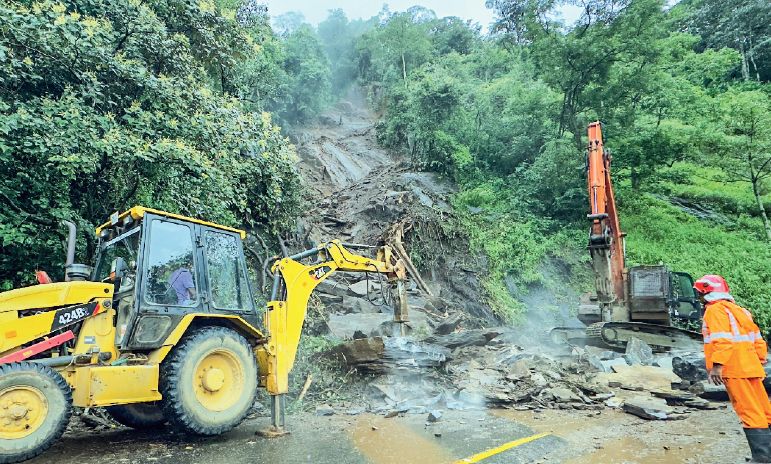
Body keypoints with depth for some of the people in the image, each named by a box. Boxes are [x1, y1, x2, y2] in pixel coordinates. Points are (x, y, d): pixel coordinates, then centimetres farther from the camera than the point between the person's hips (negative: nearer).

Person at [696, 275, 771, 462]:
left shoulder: (715, 310, -8)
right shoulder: (736, 309, 21)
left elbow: (722, 340, -20)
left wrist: (716, 365, -23)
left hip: (734, 369, -10)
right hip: (749, 367, 10)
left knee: (750, 413, -8)